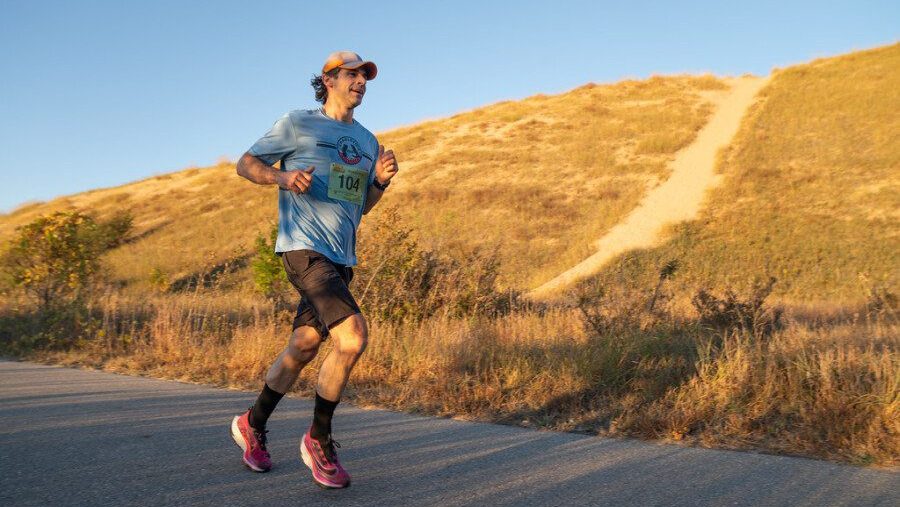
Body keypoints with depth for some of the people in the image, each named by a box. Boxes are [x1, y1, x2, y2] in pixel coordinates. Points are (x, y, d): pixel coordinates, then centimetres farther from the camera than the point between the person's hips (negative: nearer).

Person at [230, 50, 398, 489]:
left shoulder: (367, 140, 18)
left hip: (342, 259, 7)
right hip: (304, 250, -7)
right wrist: (284, 177, -15)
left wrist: (381, 180, 2)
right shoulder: (297, 124, 1)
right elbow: (246, 163, 5)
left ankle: (252, 425, 33)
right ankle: (318, 440, -3)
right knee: (352, 336, -21)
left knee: (301, 349, 12)